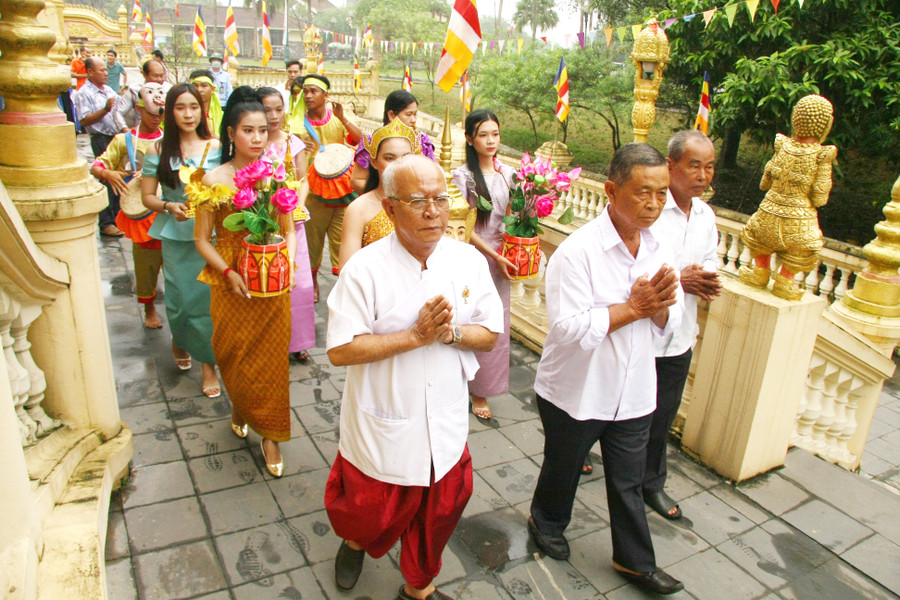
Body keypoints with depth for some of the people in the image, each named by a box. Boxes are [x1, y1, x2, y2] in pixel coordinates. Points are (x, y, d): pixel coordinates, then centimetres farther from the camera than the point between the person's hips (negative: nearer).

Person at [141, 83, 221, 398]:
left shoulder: (216, 147, 2)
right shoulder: (158, 150, 3)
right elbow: (148, 197, 5)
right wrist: (170, 206, -14)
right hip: (175, 236, 1)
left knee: (208, 298, -2)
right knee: (179, 298, 6)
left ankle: (208, 363, 14)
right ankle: (179, 342, 40)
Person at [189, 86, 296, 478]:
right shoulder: (214, 181, -5)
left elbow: (289, 229, 7)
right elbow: (202, 239, -3)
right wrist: (228, 273, -17)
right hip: (232, 285, -1)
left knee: (272, 357, 6)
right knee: (235, 356, 13)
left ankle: (270, 434, 22)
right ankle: (240, 408, 44)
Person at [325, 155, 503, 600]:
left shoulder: (468, 260, -6)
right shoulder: (366, 268, -18)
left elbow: (490, 335, -1)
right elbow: (340, 350, -19)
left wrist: (448, 332, -22)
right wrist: (416, 335, -25)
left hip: (445, 429, 3)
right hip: (382, 431, -3)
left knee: (437, 515, 20)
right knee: (372, 516, 18)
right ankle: (355, 542, 56)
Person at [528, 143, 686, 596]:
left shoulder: (656, 250, -1)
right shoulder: (578, 250, -23)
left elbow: (671, 322, 4)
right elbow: (568, 328, -30)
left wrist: (659, 305, -19)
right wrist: (633, 306, -26)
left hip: (633, 392, 5)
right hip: (576, 392, -5)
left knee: (628, 482, 19)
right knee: (563, 468, 20)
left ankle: (634, 561, 40)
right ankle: (546, 523, 50)